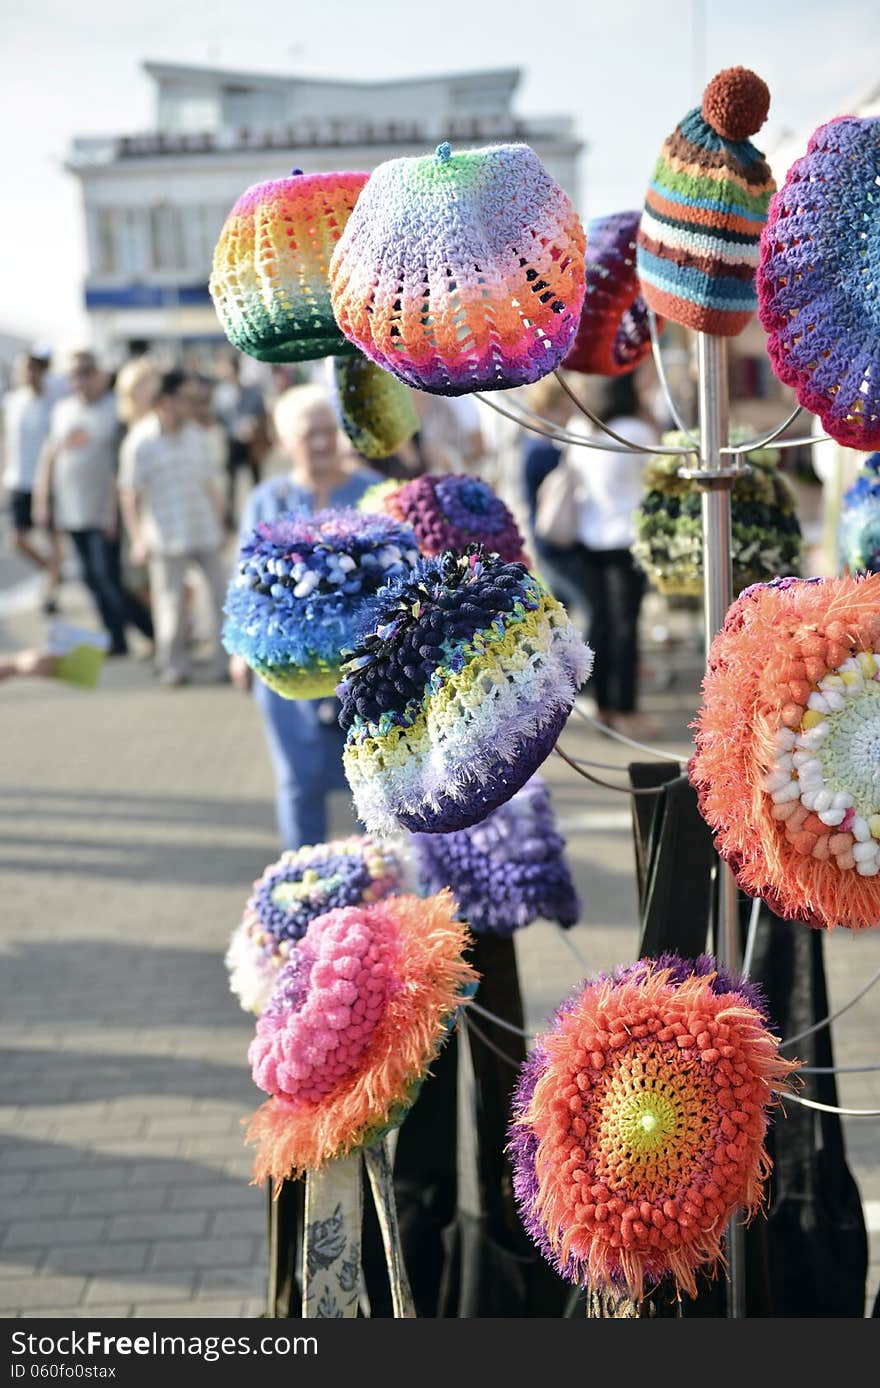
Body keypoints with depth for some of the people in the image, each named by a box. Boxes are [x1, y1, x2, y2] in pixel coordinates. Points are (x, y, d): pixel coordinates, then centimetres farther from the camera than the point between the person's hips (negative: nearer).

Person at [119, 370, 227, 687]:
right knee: (171, 602, 2)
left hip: (206, 533, 4)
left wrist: (220, 525, 15)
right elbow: (129, 494, -5)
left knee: (223, 594, 4)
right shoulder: (140, 443, -8)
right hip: (167, 539, -4)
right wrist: (138, 540, -8)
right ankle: (173, 666, 19)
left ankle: (227, 661, 16)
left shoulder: (195, 435, 7)